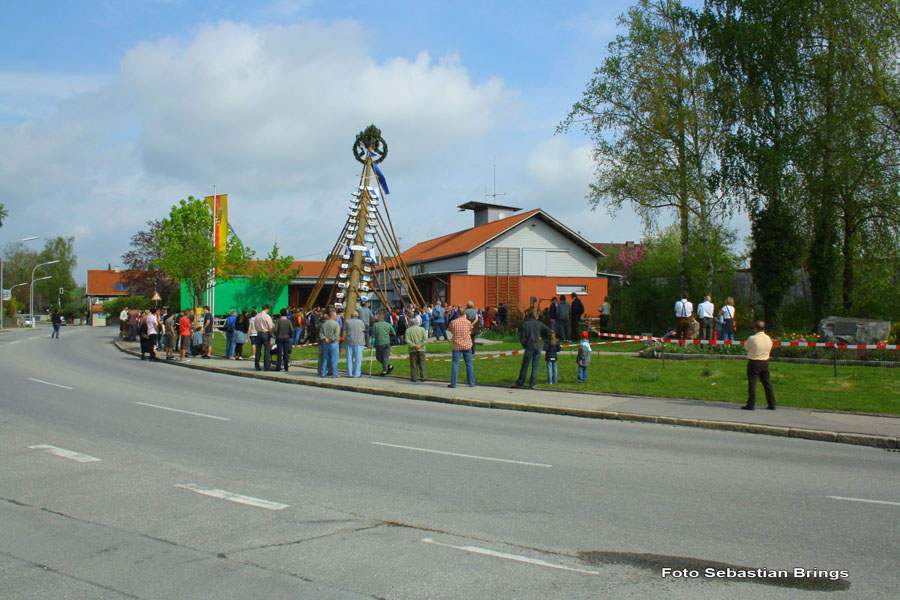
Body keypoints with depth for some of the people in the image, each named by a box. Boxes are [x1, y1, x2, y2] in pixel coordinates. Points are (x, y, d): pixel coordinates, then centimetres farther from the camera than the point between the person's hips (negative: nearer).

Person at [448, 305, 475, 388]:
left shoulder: (453, 322, -6)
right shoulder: (468, 322, -5)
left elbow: (451, 331, 10)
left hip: (456, 346, 0)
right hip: (467, 345, 0)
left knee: (455, 364, 3)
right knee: (469, 364, 8)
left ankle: (453, 383, 1)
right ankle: (471, 383, 13)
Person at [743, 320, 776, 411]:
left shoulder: (752, 338, -17)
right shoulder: (768, 338, 0)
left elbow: (746, 346, -1)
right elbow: (769, 349, 11)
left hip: (754, 362, -5)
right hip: (765, 362, 5)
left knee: (752, 383, 1)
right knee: (767, 383, 11)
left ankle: (751, 405, 1)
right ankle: (772, 404, 16)